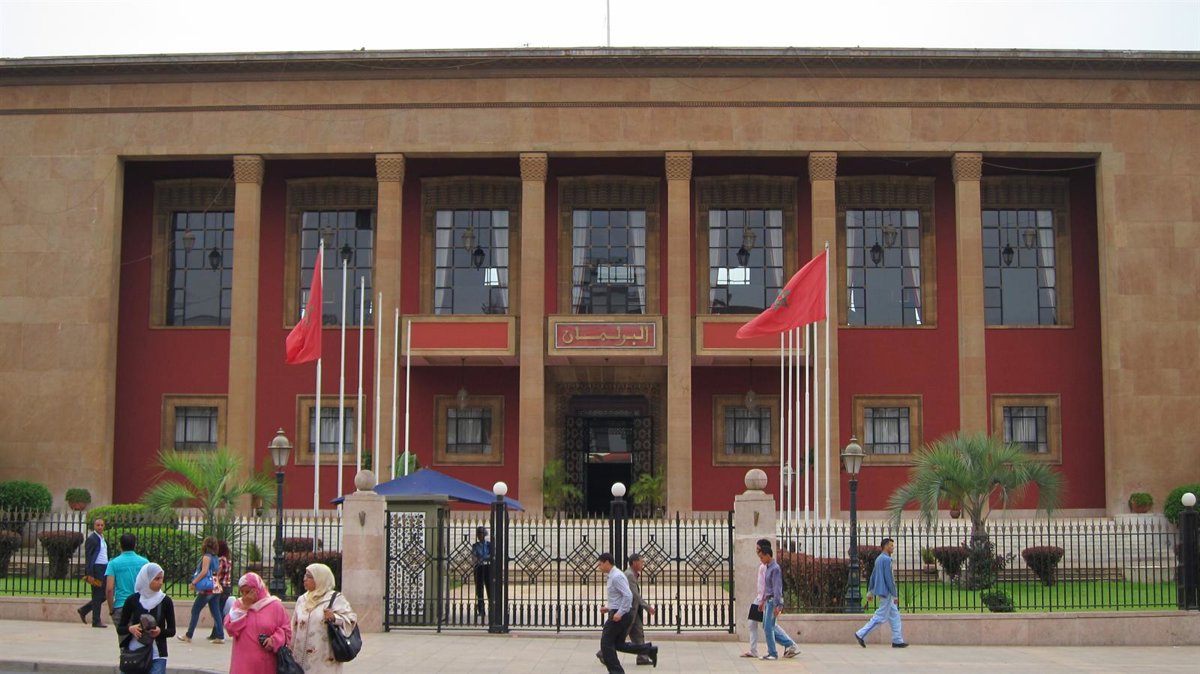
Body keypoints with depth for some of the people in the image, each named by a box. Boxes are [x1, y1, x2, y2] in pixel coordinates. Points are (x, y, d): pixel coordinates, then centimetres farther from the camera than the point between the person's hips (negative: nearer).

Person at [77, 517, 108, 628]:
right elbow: (88, 556, -14)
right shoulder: (91, 539, -10)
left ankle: (84, 610, 24)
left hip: (104, 569, 8)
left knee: (104, 594, 11)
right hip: (96, 569, -8)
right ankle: (96, 621, 5)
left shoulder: (103, 538, 16)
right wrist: (90, 574, -19)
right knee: (97, 595, -3)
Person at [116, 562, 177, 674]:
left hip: (157, 655, -1)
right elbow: (120, 629, 4)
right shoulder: (132, 600, -2)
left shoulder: (165, 601, -1)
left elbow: (172, 630, 4)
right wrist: (130, 629, -17)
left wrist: (160, 631, -16)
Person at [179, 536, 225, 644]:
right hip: (216, 588, 8)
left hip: (208, 589, -8)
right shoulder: (215, 558, 13)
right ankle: (220, 636, 1)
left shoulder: (206, 557, -10)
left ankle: (188, 636, 7)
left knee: (195, 611, 2)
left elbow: (204, 571, -19)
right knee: (216, 612, 6)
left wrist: (193, 583, -15)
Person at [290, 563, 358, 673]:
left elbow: (351, 619, -8)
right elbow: (294, 628, 18)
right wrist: (291, 652, 16)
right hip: (302, 659, 5)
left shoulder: (335, 598, -3)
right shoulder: (302, 600, 14)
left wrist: (334, 618, -25)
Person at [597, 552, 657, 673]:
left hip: (619, 616, -10)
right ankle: (649, 650, 11)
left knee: (606, 643, -2)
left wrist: (619, 613, -26)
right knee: (619, 644, 14)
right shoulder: (613, 576, 15)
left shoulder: (616, 576, -17)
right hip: (619, 614, 10)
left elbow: (628, 595, -26)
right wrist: (609, 608, 16)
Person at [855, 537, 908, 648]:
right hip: (886, 592, -10)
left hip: (882, 592, 10)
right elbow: (889, 578, -20)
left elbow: (873, 576, 17)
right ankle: (861, 634, -5)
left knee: (894, 615, 10)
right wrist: (895, 595, -17)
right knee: (880, 617, -5)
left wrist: (870, 592, 20)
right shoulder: (886, 559, -16)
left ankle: (897, 640, 10)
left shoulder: (879, 559, 14)